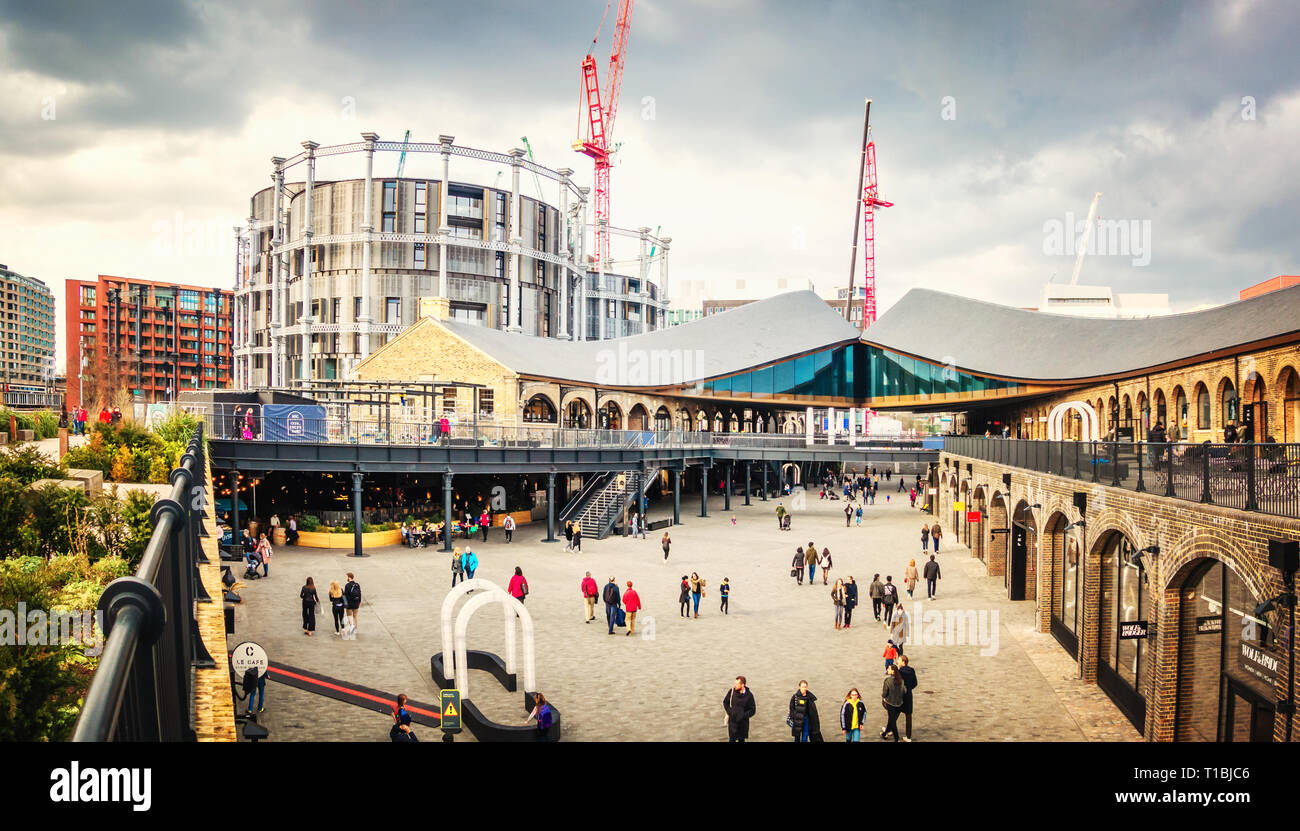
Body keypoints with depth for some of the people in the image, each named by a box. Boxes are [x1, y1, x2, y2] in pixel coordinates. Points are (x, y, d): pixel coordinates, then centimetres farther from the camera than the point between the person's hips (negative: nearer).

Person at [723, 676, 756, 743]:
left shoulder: (749, 695, -12)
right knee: (732, 739, -2)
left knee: (741, 739, 12)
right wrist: (730, 712, -9)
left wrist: (743, 716, -17)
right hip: (732, 720, 0)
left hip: (743, 722, 0)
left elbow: (752, 710, -6)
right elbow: (725, 702, 4)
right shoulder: (732, 691, -10)